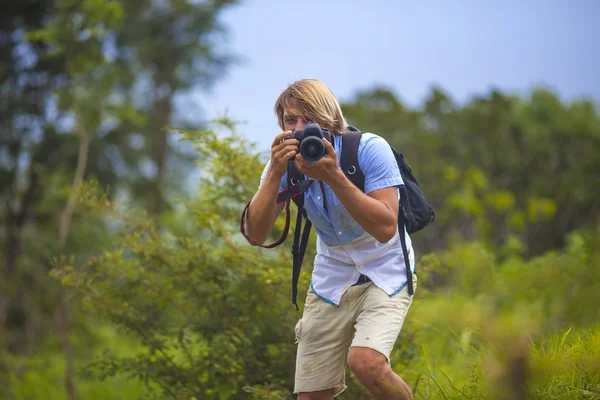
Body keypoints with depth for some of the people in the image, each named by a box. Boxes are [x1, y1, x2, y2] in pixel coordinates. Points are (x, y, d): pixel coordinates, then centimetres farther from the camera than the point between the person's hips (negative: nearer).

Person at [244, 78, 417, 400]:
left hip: (385, 274, -4)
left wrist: (333, 176, -35)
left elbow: (385, 229, -28)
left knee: (365, 361, -30)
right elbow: (256, 234, -16)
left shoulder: (369, 149, -20)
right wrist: (275, 174, -29)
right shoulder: (286, 161, -7)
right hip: (331, 280, 5)